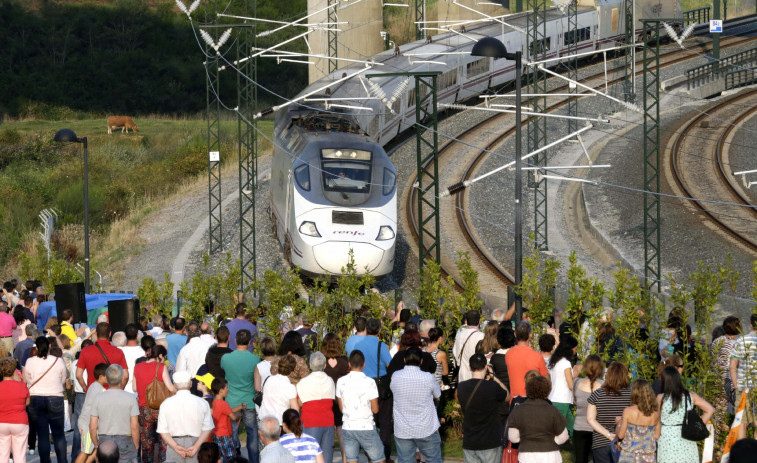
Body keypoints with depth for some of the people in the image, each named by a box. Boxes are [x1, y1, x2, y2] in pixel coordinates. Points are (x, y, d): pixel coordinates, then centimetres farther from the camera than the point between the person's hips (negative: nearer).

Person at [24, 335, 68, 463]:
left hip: (35, 399, 0)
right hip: (55, 399, 0)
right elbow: (63, 380, 6)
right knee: (59, 434, 7)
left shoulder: (30, 362, -6)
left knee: (42, 434, 5)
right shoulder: (59, 361, -6)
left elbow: (27, 380, 6)